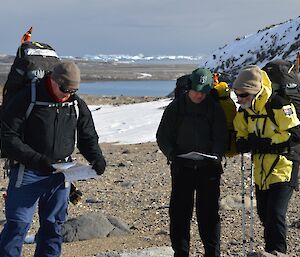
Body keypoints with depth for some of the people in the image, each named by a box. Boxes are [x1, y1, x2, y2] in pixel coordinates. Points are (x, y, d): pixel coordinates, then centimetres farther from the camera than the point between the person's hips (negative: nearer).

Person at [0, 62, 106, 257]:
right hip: (27, 173, -5)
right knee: (18, 224, -7)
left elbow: (88, 137, 14)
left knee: (54, 225, 10)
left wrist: (97, 158, -7)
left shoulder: (77, 104, 5)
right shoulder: (27, 99, -11)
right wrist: (36, 159, -24)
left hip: (60, 174, 5)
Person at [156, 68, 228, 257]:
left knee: (209, 212, 2)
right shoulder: (175, 108, 2)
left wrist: (214, 155, -18)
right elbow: (163, 136, 3)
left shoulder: (215, 109, 1)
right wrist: (172, 154, -14)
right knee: (179, 213, 2)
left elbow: (222, 138, 0)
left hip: (208, 168, -1)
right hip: (181, 168, 1)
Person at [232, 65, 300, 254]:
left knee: (275, 214, -16)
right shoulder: (245, 111, 6)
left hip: (282, 168, -8)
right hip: (261, 171, 8)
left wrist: (267, 143, -25)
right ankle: (271, 250, 30)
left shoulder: (278, 106, -18)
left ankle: (277, 252, -7)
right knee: (264, 215, 14)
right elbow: (241, 133, 15)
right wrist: (242, 143, -9)